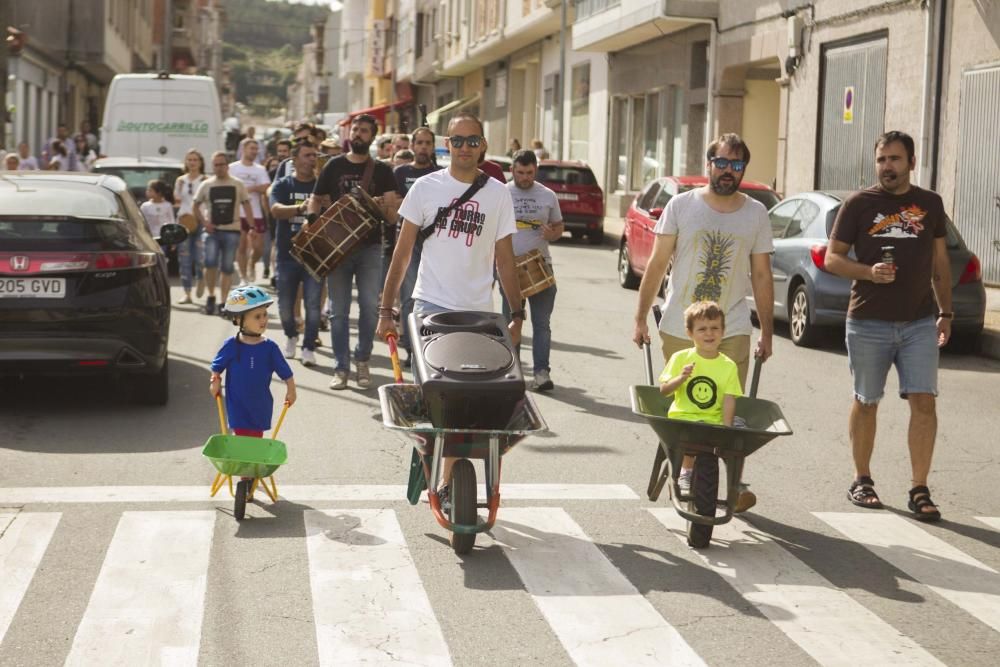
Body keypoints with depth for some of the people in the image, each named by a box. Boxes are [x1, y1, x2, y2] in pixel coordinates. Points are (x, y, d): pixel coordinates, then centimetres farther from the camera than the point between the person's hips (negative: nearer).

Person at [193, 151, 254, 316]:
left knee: (227, 268, 2)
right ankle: (211, 296, 2)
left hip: (232, 231, 0)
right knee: (210, 263, -16)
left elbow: (246, 206, 6)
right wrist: (204, 222, -3)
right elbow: (196, 206, 12)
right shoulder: (206, 185, 7)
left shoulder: (238, 185, 5)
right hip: (212, 230, 0)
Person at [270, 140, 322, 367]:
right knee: (285, 305, 9)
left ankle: (309, 348, 6)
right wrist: (300, 207, -34)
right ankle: (291, 336, 36)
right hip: (288, 254, 0)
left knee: (313, 304, -6)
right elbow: (276, 210, -16)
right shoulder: (283, 185, 3)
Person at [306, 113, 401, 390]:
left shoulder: (381, 170, 5)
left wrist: (385, 206, -21)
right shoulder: (334, 166, 8)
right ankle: (341, 367, 10)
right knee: (339, 311, 2)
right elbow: (317, 199, 16)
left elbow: (393, 216, 1)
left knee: (370, 306, -6)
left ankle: (362, 359, 14)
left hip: (369, 247, -1)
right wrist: (312, 219, -4)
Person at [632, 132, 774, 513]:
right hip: (679, 329, 0)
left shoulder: (755, 213, 5)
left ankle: (737, 482, 1)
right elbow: (657, 264, 2)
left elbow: (761, 275, 9)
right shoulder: (681, 206, 0)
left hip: (732, 332, 0)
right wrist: (641, 317, -1)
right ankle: (687, 473, 24)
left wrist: (767, 331, 7)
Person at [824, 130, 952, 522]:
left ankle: (919, 491, -2)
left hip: (919, 322, 2)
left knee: (924, 401, -7)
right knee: (866, 402, 9)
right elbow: (833, 258, -1)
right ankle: (862, 481, 24)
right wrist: (869, 272, -19)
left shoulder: (930, 204, 8)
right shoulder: (859, 204, -1)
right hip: (868, 323, -1)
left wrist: (945, 312, 10)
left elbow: (940, 263, 15)